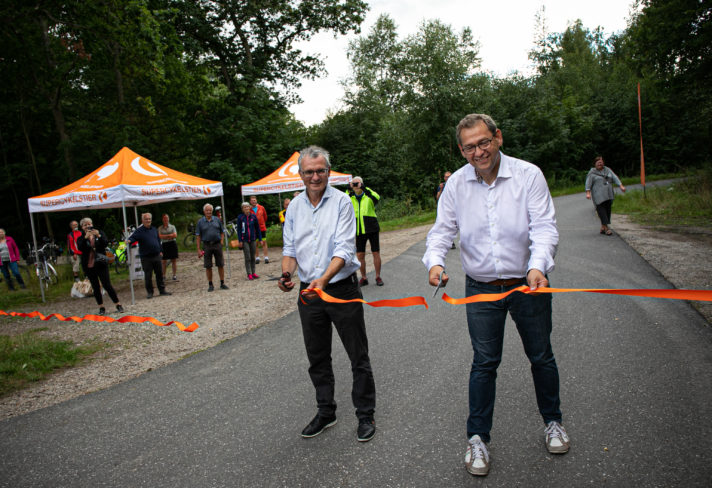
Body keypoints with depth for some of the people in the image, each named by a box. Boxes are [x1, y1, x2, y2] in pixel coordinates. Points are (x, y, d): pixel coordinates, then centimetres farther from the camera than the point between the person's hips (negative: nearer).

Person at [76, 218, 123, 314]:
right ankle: (101, 307, 16)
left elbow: (105, 243, -10)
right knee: (95, 288, 6)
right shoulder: (80, 238, 6)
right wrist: (86, 237, -25)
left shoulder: (100, 233, 6)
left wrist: (98, 236, -26)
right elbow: (80, 248, -14)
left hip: (101, 264, -1)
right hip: (89, 266, 2)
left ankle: (118, 305, 4)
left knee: (107, 285, -5)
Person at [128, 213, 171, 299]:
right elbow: (133, 237, -18)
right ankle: (149, 292, 13)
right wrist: (129, 241, -40)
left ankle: (162, 290, 19)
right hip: (146, 258, -4)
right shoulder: (139, 231, -5)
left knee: (160, 274, 9)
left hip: (157, 256, 4)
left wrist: (160, 251, 17)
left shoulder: (154, 229, 12)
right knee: (148, 276, 2)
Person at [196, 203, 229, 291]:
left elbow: (222, 232, 11)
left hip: (217, 244, 1)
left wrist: (221, 243, -1)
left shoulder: (217, 220, 7)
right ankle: (210, 285, 14)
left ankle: (222, 283, 13)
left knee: (221, 265, 3)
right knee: (208, 266, 3)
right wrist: (198, 249, -3)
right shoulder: (200, 222, 3)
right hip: (207, 245, -1)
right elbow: (198, 236, 2)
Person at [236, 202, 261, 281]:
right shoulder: (240, 217, -3)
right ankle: (249, 274, 3)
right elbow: (239, 229, -2)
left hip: (253, 239, 2)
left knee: (253, 257, 9)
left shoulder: (253, 216, 2)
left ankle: (253, 273, 17)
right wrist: (240, 241, -7)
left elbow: (257, 228, 7)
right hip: (245, 240, -2)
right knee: (247, 258, -2)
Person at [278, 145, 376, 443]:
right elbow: (290, 248, 10)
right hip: (308, 292, 5)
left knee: (358, 357, 5)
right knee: (317, 359, 16)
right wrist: (287, 273, -11)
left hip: (342, 289, -4)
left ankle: (365, 415, 22)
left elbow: (344, 249, -17)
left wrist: (324, 279, -32)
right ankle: (325, 412, 33)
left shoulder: (341, 202, -8)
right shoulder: (295, 206, 7)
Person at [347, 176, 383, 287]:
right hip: (359, 231, 2)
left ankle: (378, 277, 17)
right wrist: (349, 192, -21)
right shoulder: (350, 198, 8)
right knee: (360, 255, 4)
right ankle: (363, 278, 19)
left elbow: (377, 198, -23)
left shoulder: (369, 195, -1)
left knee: (376, 253, 3)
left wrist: (365, 189, -33)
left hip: (372, 229, -2)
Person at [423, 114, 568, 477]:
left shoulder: (528, 174, -10)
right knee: (484, 363, 5)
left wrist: (538, 266, -32)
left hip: (528, 284, 0)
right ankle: (477, 438, 19)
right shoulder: (456, 183, -3)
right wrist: (434, 261, -22)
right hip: (481, 288, 1)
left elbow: (544, 227, -15)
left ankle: (552, 421, 39)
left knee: (541, 356, 15)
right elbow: (442, 230, -2)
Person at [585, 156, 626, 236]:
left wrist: (621, 186, -1)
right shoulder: (592, 173, 3)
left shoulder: (607, 170, 16)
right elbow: (588, 183, -5)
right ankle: (606, 227, -15)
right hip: (598, 195, -5)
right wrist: (588, 193, -17)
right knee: (601, 209, -13)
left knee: (608, 210, 2)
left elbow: (615, 178, 11)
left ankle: (602, 227, 10)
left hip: (608, 195, 5)